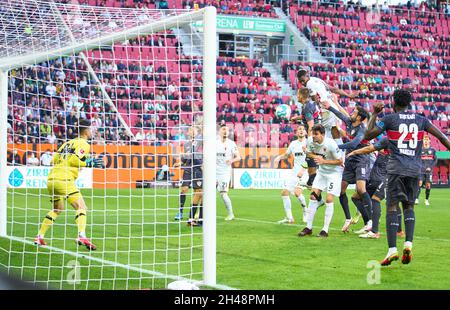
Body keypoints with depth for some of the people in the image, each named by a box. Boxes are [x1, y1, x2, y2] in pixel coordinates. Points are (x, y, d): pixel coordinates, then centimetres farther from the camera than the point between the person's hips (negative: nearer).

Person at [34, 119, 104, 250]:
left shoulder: (69, 142, 22)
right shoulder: (84, 144, 0)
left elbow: (55, 159, 17)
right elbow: (74, 159, -14)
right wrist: (89, 163, -6)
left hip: (52, 179, 8)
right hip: (64, 179, -8)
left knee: (57, 209, 26)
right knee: (81, 207, -9)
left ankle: (39, 237, 24)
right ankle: (81, 236, -30)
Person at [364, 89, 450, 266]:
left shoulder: (389, 119, 1)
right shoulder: (421, 120, 11)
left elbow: (368, 135, -1)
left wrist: (374, 115, 9)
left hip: (396, 168, -3)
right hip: (415, 169, 3)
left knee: (392, 207, -3)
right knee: (409, 206, 15)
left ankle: (392, 250, -11)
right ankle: (408, 243, -2)